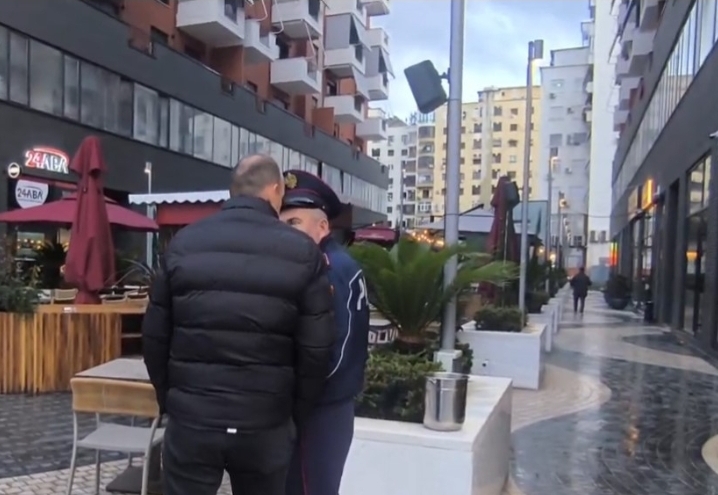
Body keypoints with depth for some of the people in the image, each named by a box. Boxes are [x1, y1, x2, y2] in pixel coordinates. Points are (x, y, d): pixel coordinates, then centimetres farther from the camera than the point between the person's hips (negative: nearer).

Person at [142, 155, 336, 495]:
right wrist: (295, 414, 8)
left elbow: (155, 336, 4)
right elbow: (317, 349, -7)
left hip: (190, 418, 1)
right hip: (266, 424, -1)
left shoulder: (183, 243, 1)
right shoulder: (303, 253, -5)